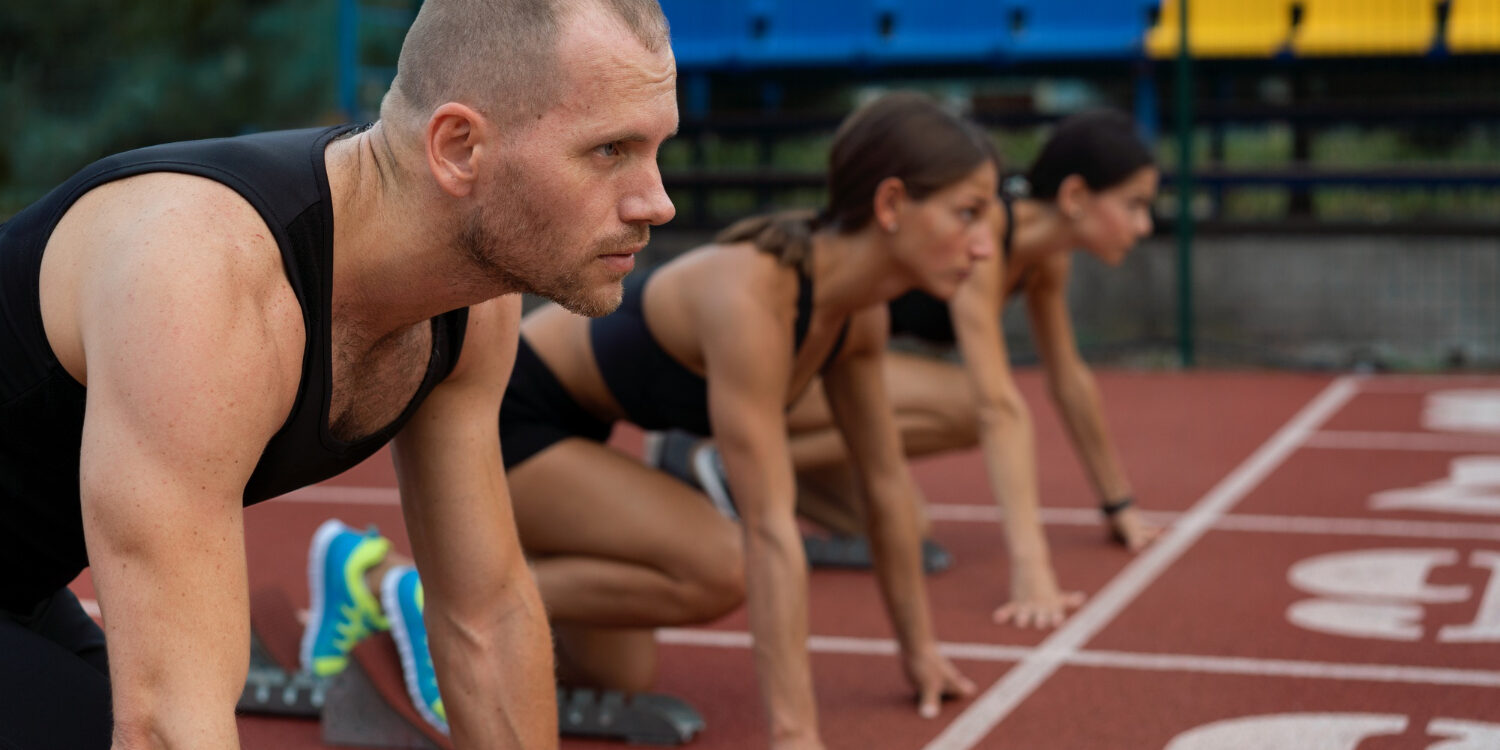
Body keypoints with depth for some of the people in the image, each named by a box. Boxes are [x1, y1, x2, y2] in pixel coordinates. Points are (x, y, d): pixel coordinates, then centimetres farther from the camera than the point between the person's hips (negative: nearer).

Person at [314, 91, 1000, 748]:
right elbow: (769, 531, -37)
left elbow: (886, 480, 5)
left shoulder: (860, 315, -7)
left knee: (621, 676, 14)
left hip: (562, 425, 9)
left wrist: (918, 647, 11)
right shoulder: (750, 298, -34)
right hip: (484, 417, -9)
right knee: (719, 569, -26)